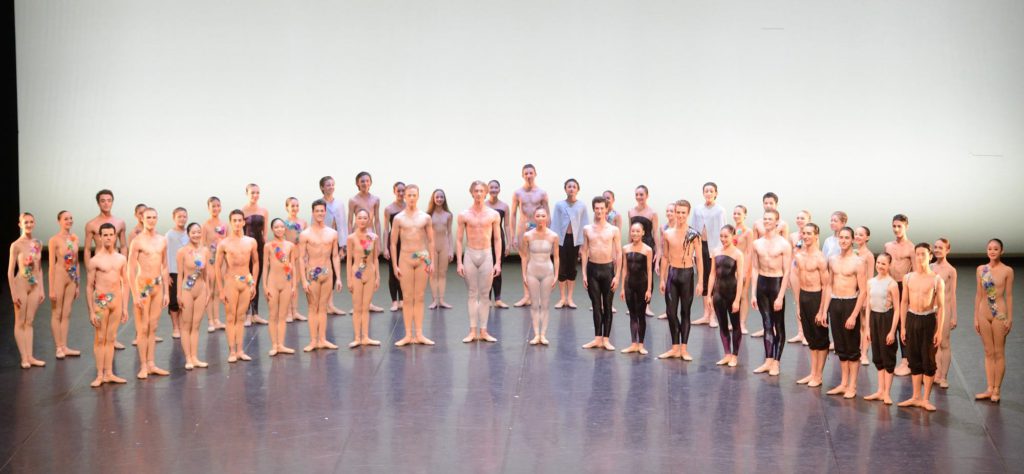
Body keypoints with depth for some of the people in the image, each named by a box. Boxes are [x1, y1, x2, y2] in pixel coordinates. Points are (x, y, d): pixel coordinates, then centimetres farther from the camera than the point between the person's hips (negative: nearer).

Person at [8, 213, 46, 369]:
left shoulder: (38, 244, 5)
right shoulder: (16, 245, -10)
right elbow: (10, 271, -9)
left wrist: (42, 289, 10)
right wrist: (14, 293, -11)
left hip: (35, 286, 5)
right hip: (21, 285, -5)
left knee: (29, 322, 9)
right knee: (20, 323, 4)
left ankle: (30, 357, 12)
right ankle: (24, 358, 6)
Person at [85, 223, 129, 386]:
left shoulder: (121, 259, 8)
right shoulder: (95, 261, -4)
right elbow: (89, 287, -3)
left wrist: (125, 308, 9)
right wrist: (91, 312, -7)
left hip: (116, 300, 4)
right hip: (101, 300, -4)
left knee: (110, 338, 9)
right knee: (100, 339, 0)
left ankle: (109, 373, 14)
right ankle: (100, 375, 5)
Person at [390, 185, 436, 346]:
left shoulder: (425, 217, 4)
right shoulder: (399, 218, 1)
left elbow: (431, 241, 8)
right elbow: (393, 243, 2)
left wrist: (432, 261, 1)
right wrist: (395, 265, -2)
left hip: (422, 258, 1)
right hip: (405, 258, -1)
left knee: (419, 298, 4)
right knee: (407, 298, 0)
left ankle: (419, 334, 6)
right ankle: (408, 335, 3)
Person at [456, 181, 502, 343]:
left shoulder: (493, 215, 2)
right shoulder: (464, 215, 1)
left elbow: (497, 239, 4)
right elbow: (458, 240, 2)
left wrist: (498, 262, -2)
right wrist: (459, 262, -5)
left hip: (486, 255, 0)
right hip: (470, 255, 0)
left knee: (484, 294, 2)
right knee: (472, 294, 3)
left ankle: (483, 331, 7)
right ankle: (472, 331, 5)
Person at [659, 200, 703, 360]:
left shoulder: (693, 235, -7)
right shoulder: (667, 234, 3)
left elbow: (699, 259, -5)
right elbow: (665, 257, 9)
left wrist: (700, 281, -8)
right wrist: (662, 279, 7)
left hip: (687, 274, -3)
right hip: (672, 274, 3)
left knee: (685, 312, 5)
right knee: (671, 312, 4)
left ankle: (683, 349, 13)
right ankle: (674, 348, 15)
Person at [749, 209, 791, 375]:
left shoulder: (784, 244, -9)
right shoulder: (757, 243, 5)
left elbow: (786, 272, -10)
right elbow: (755, 269, 7)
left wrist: (780, 296, -14)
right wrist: (753, 293, 3)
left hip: (777, 283, -4)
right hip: (761, 283, 4)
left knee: (779, 326, 4)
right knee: (767, 324, 7)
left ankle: (776, 362, 10)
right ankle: (768, 361, 11)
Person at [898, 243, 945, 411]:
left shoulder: (936, 280, -5)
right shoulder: (908, 278, 5)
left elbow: (941, 306, -4)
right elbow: (904, 302, 9)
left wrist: (939, 331, -8)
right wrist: (903, 327, 5)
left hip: (928, 320, -3)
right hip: (912, 319, 3)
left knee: (928, 361, 1)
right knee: (914, 359, 9)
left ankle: (926, 399, 10)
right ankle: (916, 397, 18)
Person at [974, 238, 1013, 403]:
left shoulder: (1007, 271, -5)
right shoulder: (981, 269, 5)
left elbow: (1009, 296, -3)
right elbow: (978, 294, 8)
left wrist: (1010, 318, -5)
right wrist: (976, 317, 7)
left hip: (999, 314, -4)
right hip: (984, 313, 4)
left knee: (999, 353, 3)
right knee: (988, 353, 10)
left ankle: (996, 390, 9)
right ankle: (989, 389, 16)